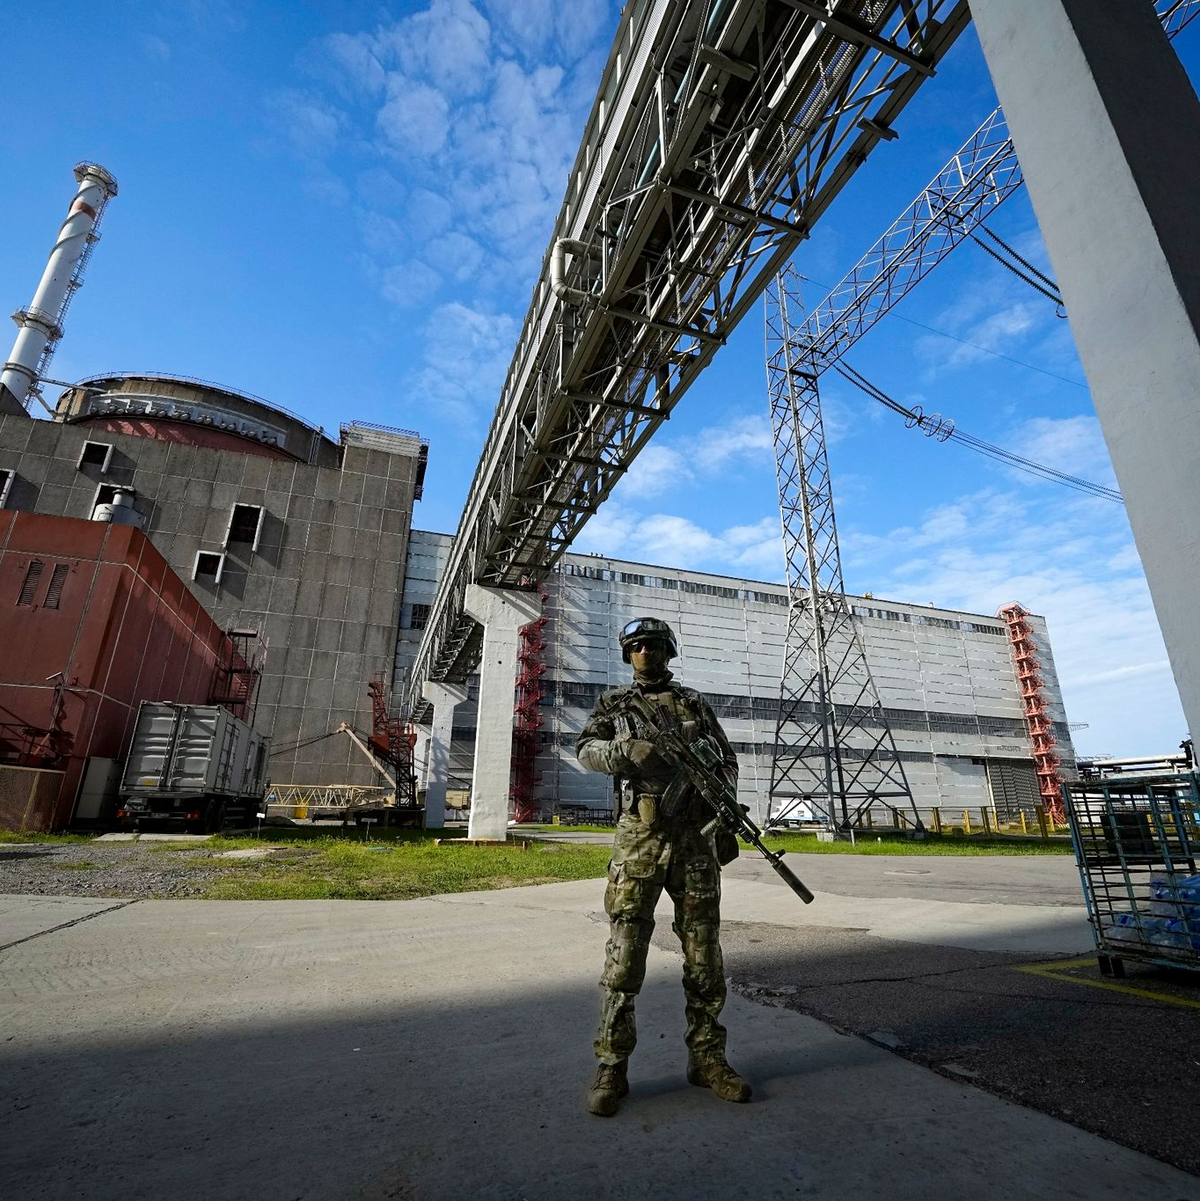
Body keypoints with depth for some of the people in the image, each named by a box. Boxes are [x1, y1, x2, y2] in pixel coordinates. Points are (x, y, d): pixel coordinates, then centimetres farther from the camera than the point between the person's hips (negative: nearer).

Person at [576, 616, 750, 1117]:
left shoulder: (695, 703, 13)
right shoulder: (613, 703, 10)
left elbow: (727, 762, 13)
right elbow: (586, 749, -2)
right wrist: (629, 750, -21)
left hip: (695, 839, 2)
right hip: (639, 839, -2)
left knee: (704, 955, 9)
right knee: (624, 957, 1)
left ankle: (706, 1057, 24)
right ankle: (612, 1067, 14)